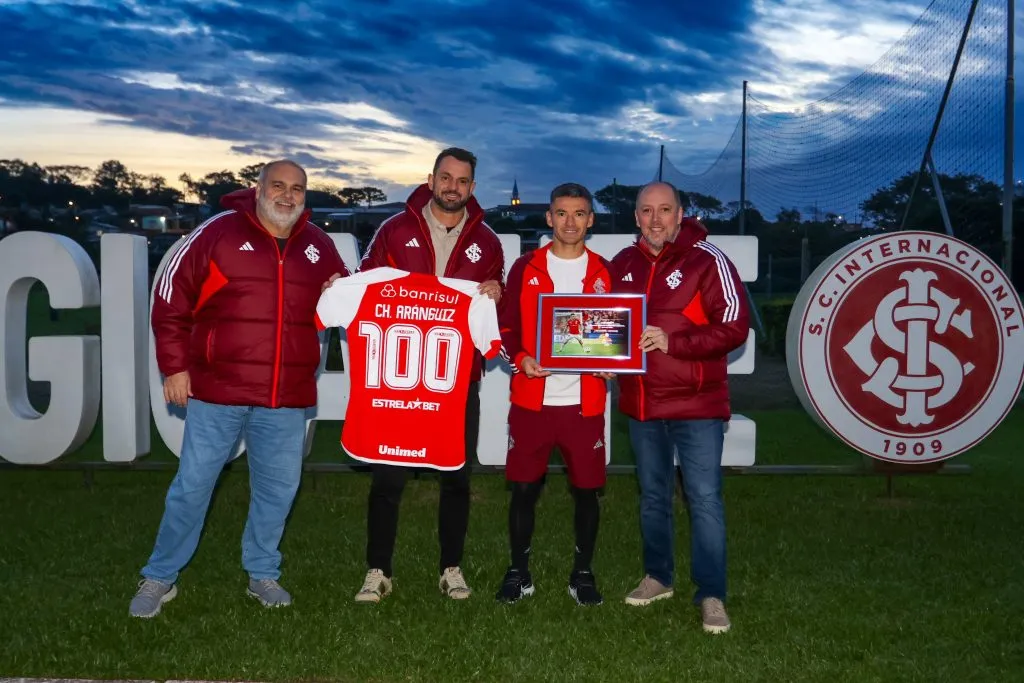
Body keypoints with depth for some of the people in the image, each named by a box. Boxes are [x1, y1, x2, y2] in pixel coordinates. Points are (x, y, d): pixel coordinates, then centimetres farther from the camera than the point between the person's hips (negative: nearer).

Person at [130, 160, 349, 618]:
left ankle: (262, 574, 29)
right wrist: (175, 366, -5)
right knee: (193, 485, 4)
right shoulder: (220, 232, -5)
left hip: (287, 398, 4)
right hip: (217, 391, -3)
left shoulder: (319, 246, 8)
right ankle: (160, 577, 20)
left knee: (278, 488, 11)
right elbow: (171, 298, -3)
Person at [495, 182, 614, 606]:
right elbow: (506, 326, 4)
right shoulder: (525, 268, 5)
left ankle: (583, 573, 22)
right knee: (524, 488, 5)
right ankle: (519, 572, 20)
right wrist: (519, 359, -13)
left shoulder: (604, 273, 7)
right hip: (531, 400, 0)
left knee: (586, 490, 6)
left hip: (585, 403, 1)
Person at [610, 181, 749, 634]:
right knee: (652, 495, 17)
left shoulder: (707, 261, -11)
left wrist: (672, 341, -24)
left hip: (696, 404, -5)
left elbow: (734, 327, -16)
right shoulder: (623, 264, 7)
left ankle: (711, 595, 6)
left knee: (704, 498, -4)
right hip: (641, 403, 6)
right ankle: (657, 578, 32)